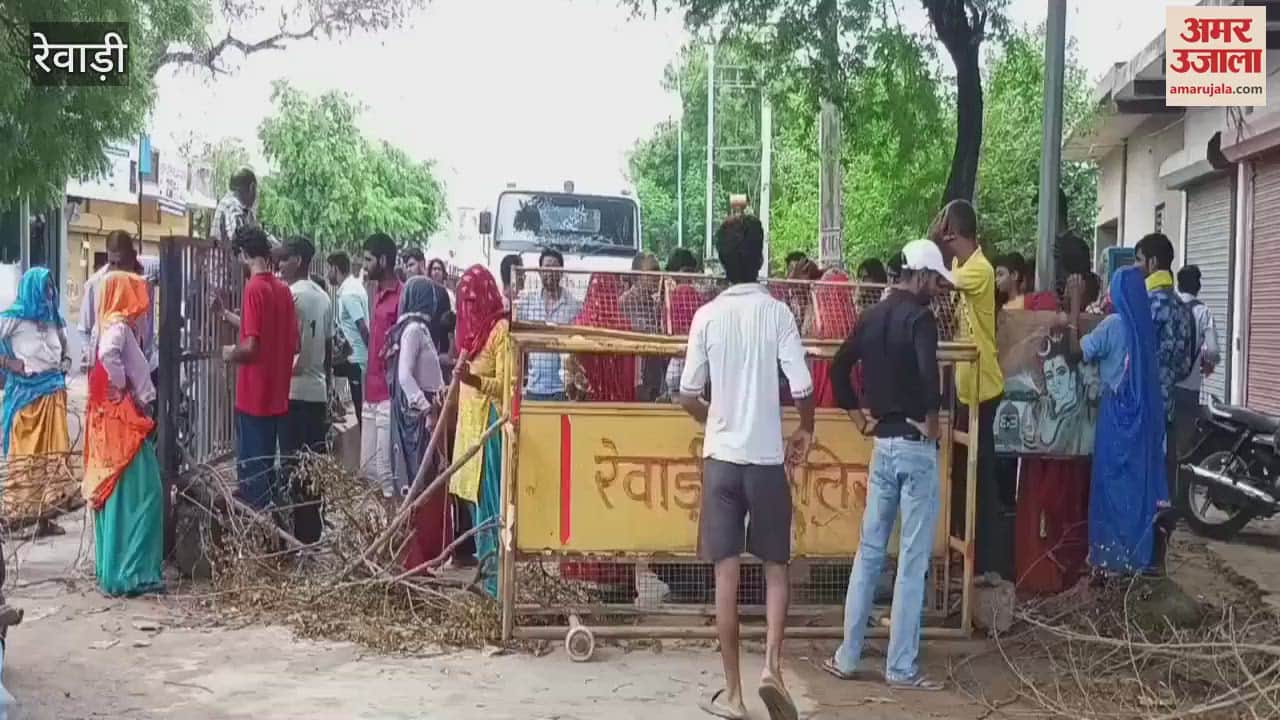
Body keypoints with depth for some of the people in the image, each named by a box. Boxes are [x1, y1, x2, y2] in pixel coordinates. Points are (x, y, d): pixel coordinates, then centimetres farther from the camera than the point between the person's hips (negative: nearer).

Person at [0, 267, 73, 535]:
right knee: (25, 452, -2)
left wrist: (67, 361, 11)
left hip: (53, 389, 6)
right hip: (25, 391, -6)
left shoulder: (53, 317, 14)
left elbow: (64, 345, 28)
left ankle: (45, 513, 10)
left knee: (51, 451, 4)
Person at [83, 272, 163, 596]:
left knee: (116, 495, 14)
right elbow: (107, 355, -34)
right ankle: (130, 573, -5)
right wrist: (123, 388, -21)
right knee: (137, 495, -7)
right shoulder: (119, 326, -15)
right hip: (123, 420, -10)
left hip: (116, 421, 10)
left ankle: (114, 569, 21)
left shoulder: (116, 325, 14)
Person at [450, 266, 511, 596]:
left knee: (489, 495, -8)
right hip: (469, 420, 9)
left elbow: (506, 384, -17)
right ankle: (485, 565, 21)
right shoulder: (471, 326, 14)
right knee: (475, 495, 12)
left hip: (489, 422, -9)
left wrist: (475, 380, -30)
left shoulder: (500, 329, -12)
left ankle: (495, 577, -4)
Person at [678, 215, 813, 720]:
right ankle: (772, 666, -4)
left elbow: (689, 397, 1)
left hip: (720, 458, 1)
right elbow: (803, 389, -10)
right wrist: (806, 432, 10)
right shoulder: (777, 312, -5)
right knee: (776, 568, 14)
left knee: (726, 575, 5)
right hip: (767, 458, -1)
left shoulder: (707, 316, 0)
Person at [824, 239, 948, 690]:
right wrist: (932, 420, -14)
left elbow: (839, 368, 15)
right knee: (913, 558, 0)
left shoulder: (873, 317, 10)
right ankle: (901, 668, 6)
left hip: (882, 444, 7)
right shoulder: (919, 318, -12)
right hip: (915, 446, -7)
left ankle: (847, 656, 16)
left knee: (870, 550, 12)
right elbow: (928, 372, -29)